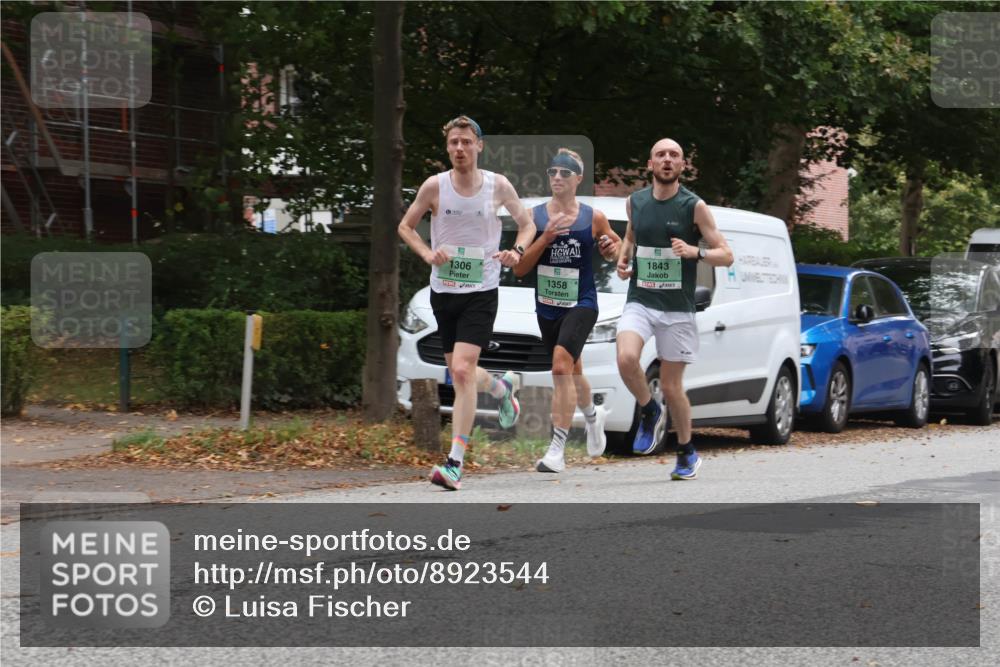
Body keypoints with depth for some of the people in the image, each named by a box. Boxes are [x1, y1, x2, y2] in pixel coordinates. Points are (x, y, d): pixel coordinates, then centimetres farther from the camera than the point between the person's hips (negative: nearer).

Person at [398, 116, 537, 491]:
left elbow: (527, 224, 10)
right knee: (459, 374, 12)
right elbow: (406, 226, 9)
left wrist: (517, 251, -10)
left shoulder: (498, 186, -3)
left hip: (481, 291, -3)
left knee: (462, 371, -17)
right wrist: (427, 253, -10)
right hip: (443, 290, 3)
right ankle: (501, 388, 49)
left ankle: (455, 464, -17)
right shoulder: (435, 186, -2)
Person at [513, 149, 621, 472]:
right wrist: (545, 238, -18)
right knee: (571, 372, 21)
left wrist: (612, 248, -9)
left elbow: (615, 246, 16)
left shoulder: (593, 218, -3)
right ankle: (593, 416, 54)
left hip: (581, 304, -4)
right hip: (547, 307, 4)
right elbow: (519, 269, -5)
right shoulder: (534, 216, -1)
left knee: (562, 365, -24)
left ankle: (557, 449, -24)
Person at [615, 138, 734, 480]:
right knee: (626, 358, -26)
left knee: (671, 386, 2)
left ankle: (687, 453, 23)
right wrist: (623, 259, 7)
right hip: (639, 301, 2)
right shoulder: (635, 202, 6)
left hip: (677, 308, -2)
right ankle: (650, 412, 2)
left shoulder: (694, 207, -5)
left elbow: (726, 255, -4)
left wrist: (696, 252, -23)